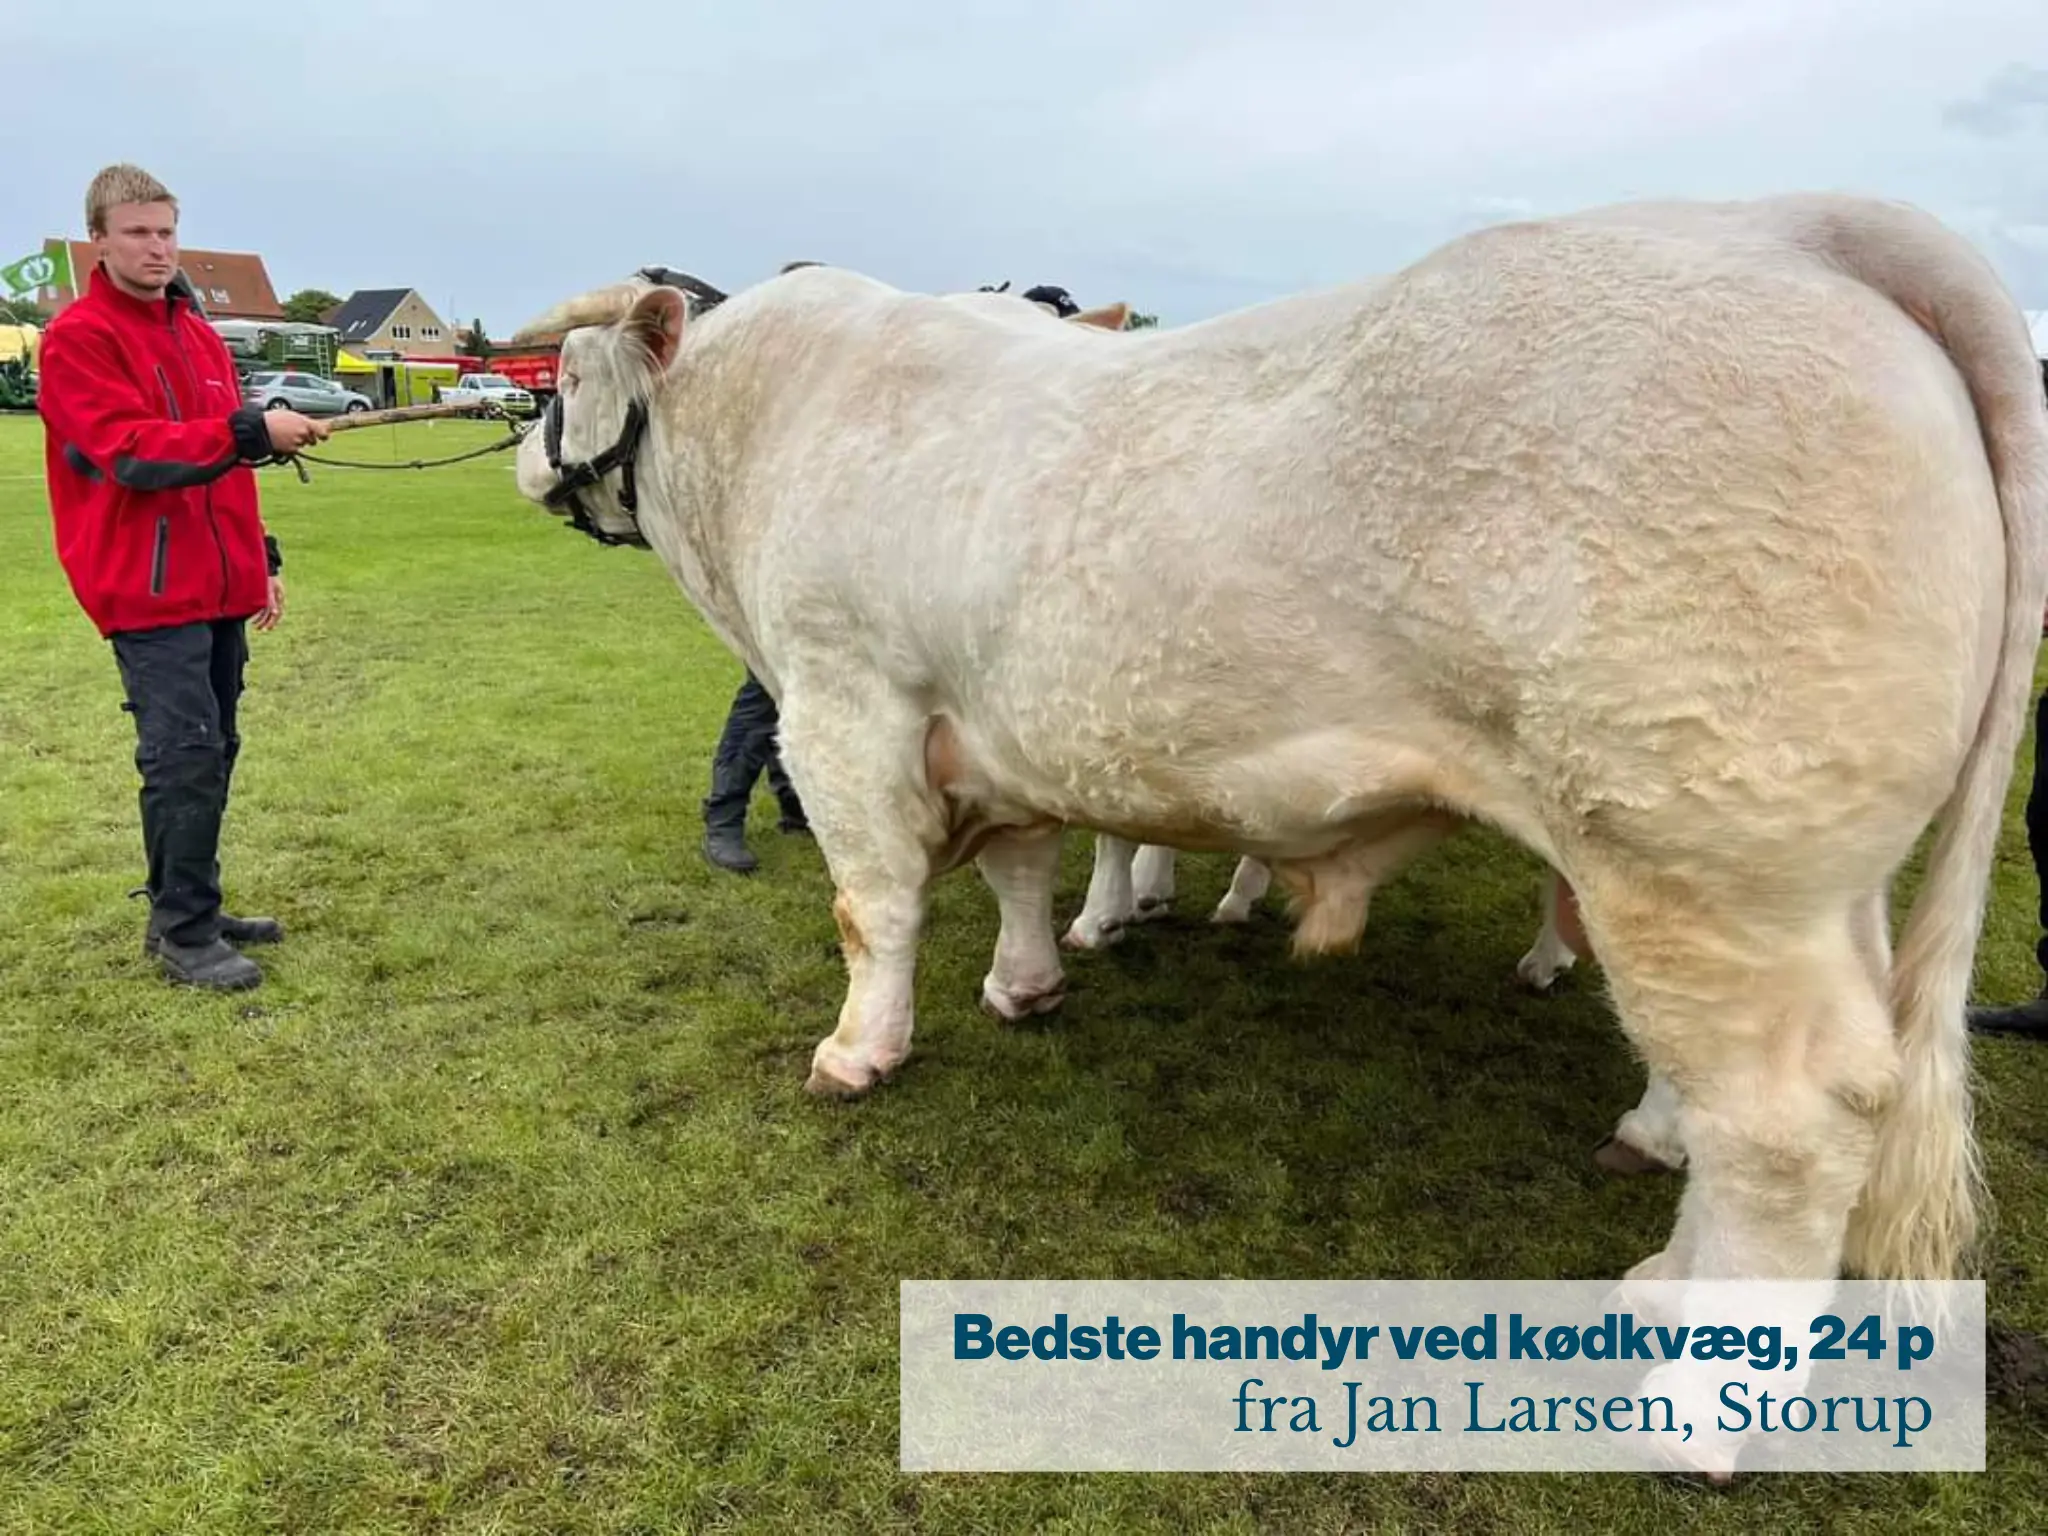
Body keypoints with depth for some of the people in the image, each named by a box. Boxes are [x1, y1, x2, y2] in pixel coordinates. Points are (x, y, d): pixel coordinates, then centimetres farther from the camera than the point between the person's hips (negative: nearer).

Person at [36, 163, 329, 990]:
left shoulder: (201, 335, 16)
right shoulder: (77, 338, -8)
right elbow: (133, 454, -20)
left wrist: (260, 557, 18)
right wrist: (249, 432, -31)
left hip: (218, 584, 8)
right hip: (147, 589, -8)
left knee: (213, 750, 11)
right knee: (184, 755, -10)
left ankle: (190, 909, 22)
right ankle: (182, 932, -1)